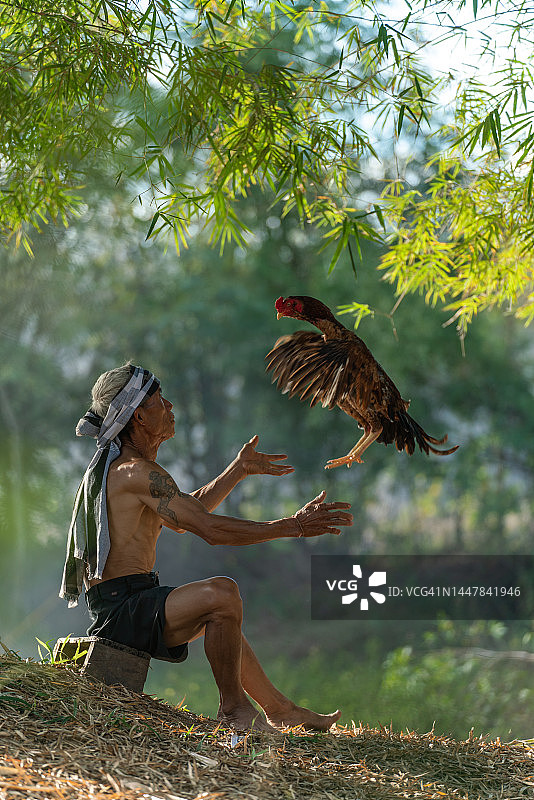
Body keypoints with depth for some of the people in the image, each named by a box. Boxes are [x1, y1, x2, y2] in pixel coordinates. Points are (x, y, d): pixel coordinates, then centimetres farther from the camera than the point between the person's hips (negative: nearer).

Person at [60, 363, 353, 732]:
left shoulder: (115, 467, 16)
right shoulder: (138, 471, -17)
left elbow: (188, 514, 27)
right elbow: (209, 528, -23)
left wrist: (240, 469, 28)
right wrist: (291, 526, -18)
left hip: (117, 609, 11)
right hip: (122, 608, -11)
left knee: (219, 617, 29)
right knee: (222, 592, -28)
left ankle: (281, 709, 36)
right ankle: (233, 708, -11)